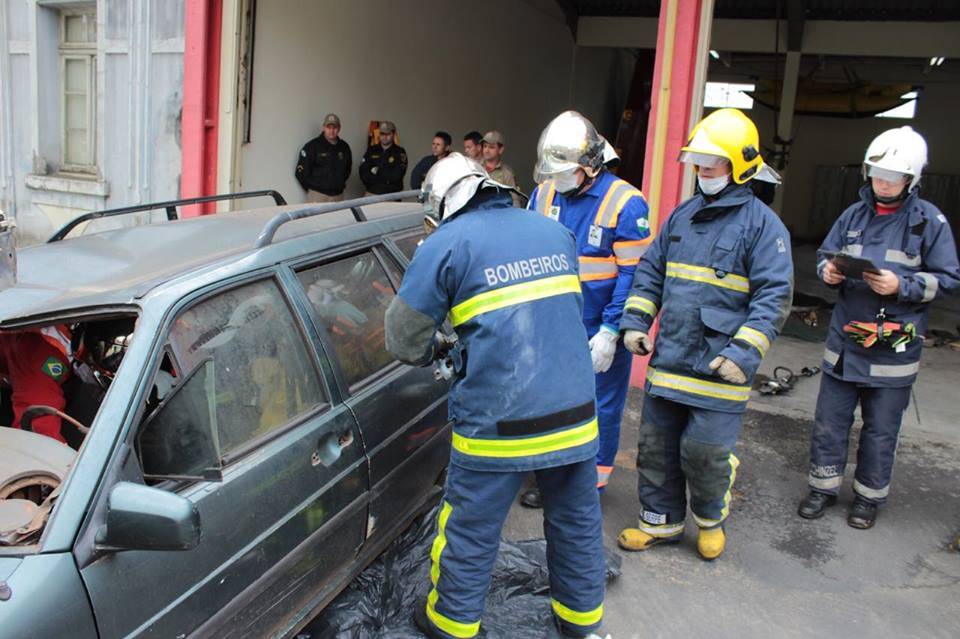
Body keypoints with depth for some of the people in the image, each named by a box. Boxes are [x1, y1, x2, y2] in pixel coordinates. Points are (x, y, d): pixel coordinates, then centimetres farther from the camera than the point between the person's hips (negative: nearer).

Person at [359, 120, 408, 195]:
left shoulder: (400, 152, 0)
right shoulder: (371, 151, 9)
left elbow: (395, 176, -11)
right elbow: (363, 174, -1)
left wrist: (376, 172, -4)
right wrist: (387, 178, -9)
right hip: (371, 195, 2)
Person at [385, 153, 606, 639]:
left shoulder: (446, 244, -4)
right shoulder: (554, 232, 12)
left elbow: (404, 337, 0)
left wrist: (434, 349, 23)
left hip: (498, 423, -5)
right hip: (575, 412, 5)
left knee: (470, 530, 13)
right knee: (576, 521, 21)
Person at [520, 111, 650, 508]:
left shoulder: (624, 202, -13)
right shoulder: (544, 194, 2)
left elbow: (633, 273, -13)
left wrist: (610, 331, -17)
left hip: (600, 331, -5)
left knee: (599, 409, 9)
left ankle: (591, 485, 25)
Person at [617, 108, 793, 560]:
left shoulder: (762, 224, -6)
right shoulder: (682, 215, 12)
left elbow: (774, 297, -12)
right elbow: (650, 271, 19)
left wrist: (745, 352, -21)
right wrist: (635, 320, 7)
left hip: (718, 367, -6)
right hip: (668, 359, 6)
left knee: (704, 452, 0)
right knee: (656, 446, 13)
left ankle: (711, 519, 29)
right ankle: (660, 521, 31)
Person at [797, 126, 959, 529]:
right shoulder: (854, 215, 5)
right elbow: (825, 255, 13)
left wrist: (901, 285, -21)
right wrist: (828, 271, -10)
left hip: (893, 349, -3)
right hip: (844, 341, 3)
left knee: (881, 430, 10)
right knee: (829, 420, 11)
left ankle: (869, 496, 27)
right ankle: (824, 486, 27)